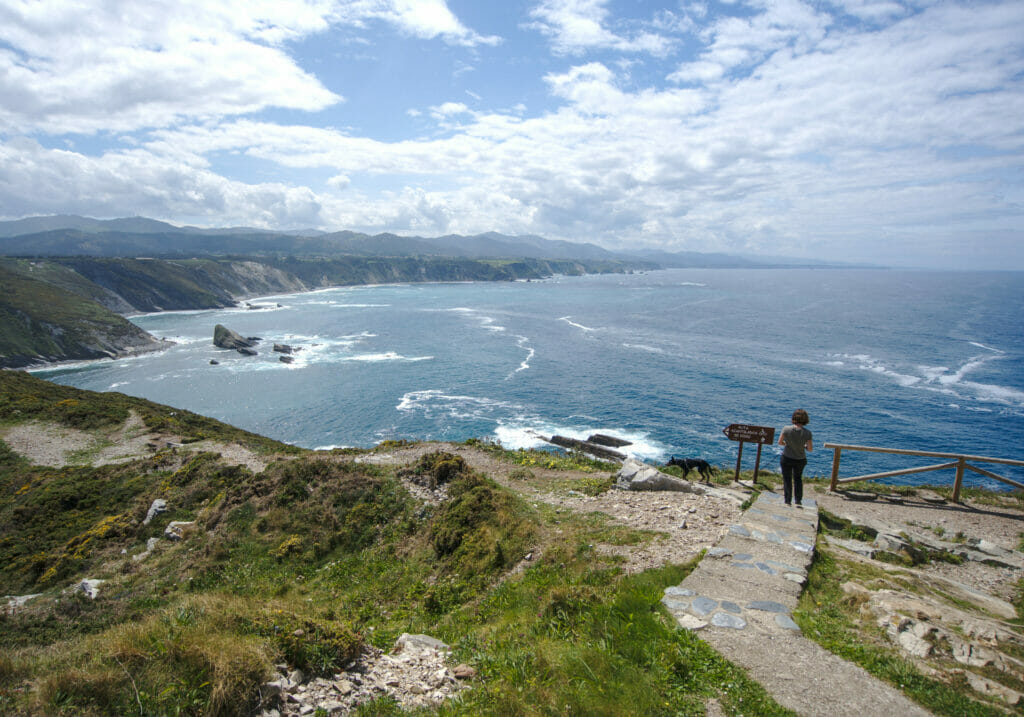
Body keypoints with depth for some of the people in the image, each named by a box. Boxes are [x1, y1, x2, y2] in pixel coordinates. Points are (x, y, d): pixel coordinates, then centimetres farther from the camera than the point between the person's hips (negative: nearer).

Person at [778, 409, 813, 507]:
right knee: (798, 479, 23)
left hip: (787, 458, -1)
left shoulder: (786, 429, -19)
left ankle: (787, 501, 19)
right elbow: (810, 449, -12)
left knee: (787, 479, 15)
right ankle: (798, 501, 21)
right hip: (800, 459, 1)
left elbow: (780, 442, -8)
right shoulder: (807, 433, -18)